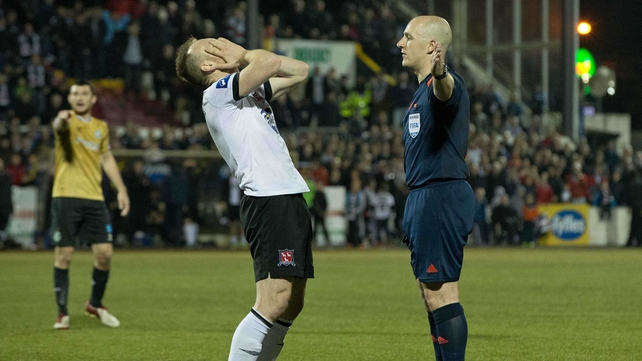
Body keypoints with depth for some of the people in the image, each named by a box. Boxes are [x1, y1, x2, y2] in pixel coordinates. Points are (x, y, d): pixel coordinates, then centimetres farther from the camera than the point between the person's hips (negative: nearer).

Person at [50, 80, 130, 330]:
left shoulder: (101, 128, 13)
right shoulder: (67, 121, -3)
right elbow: (58, 127, -28)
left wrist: (121, 190, 17)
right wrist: (61, 120, -53)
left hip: (94, 198, 4)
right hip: (66, 197, -4)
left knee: (105, 253, -1)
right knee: (63, 255, -3)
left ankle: (95, 304, 21)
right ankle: (62, 313, 6)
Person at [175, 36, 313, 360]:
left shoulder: (251, 91, 22)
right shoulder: (217, 92, -5)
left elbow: (299, 71, 26)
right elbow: (270, 63, -16)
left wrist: (242, 57, 18)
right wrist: (244, 55, 6)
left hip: (288, 198, 9)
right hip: (269, 199, -9)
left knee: (291, 305, 7)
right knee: (274, 303, -18)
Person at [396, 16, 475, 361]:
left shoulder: (444, 84, -13)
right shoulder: (422, 90, 20)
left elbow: (445, 90, -40)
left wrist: (438, 73, -62)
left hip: (441, 196, -11)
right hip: (424, 197, 11)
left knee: (439, 291, -12)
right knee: (430, 292, 13)